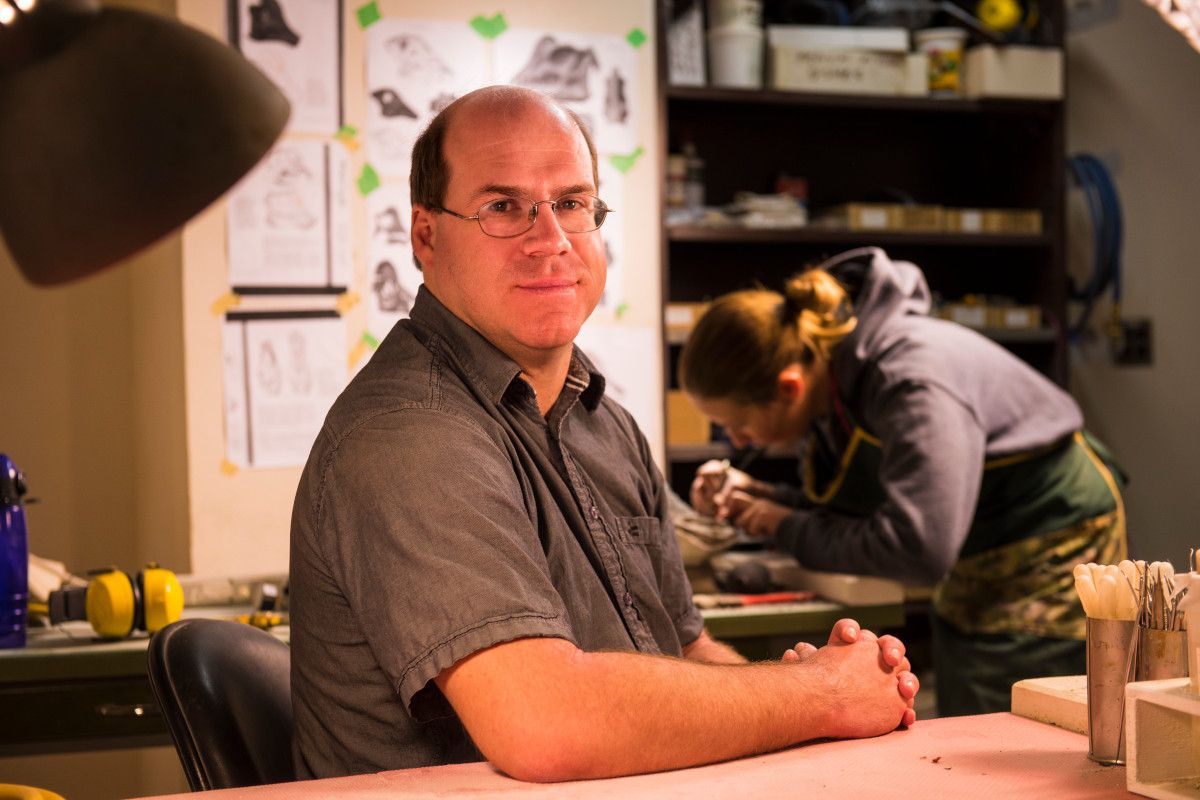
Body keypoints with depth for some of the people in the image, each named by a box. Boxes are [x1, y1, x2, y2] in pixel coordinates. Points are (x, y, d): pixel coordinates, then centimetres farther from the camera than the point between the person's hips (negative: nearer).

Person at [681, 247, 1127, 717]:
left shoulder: (915, 382, -32)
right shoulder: (828, 381, -5)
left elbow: (920, 550, -38)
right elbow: (854, 516, 5)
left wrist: (791, 530, -25)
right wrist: (753, 495, -12)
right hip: (971, 576, 9)